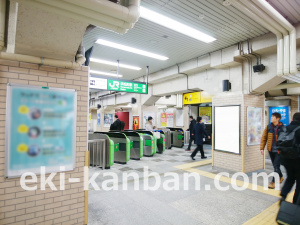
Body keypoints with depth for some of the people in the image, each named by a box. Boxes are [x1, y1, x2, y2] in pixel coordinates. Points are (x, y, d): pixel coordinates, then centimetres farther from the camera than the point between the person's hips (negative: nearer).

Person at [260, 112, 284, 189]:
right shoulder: (268, 127, 1)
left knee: (276, 166, -3)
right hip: (271, 150, 5)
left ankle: (273, 182, 7)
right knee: (275, 165, 18)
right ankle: (280, 177, 41)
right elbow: (264, 137, 4)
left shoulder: (282, 128, -10)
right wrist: (262, 148, 1)